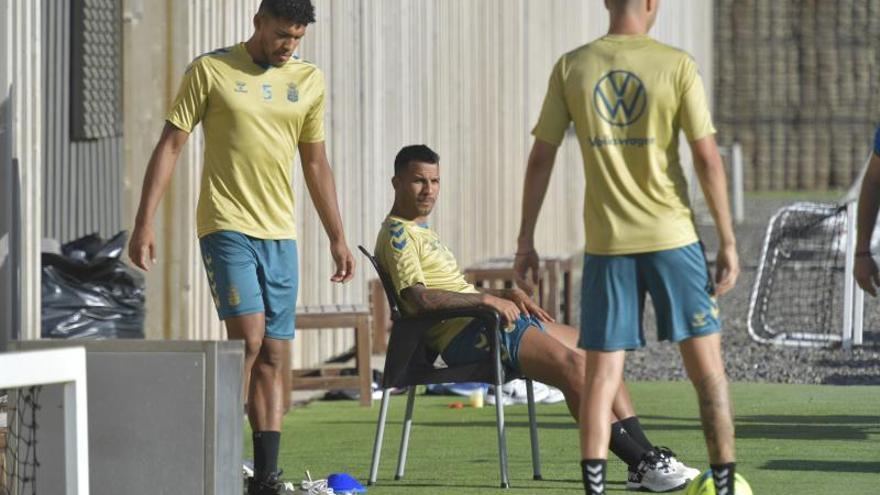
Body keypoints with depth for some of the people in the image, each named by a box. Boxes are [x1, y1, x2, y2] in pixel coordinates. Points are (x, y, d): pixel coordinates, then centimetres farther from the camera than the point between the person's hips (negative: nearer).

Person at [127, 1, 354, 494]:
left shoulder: (310, 80, 10)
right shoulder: (211, 71, -3)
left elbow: (316, 163, 17)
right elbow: (170, 145, -2)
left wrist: (338, 238, 15)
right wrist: (145, 222, -9)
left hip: (280, 232, 5)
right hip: (226, 226, -5)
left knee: (275, 356, 2)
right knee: (248, 335, -17)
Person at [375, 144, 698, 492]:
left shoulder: (422, 232, 27)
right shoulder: (397, 235, -6)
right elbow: (415, 300, -21)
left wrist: (508, 295, 13)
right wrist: (487, 299, -17)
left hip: (489, 321, 11)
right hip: (465, 335, -11)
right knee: (570, 363, -26)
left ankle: (645, 455, 0)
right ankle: (642, 463, -27)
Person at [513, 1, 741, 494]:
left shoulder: (571, 67, 1)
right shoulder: (677, 65, -5)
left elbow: (541, 158, 2)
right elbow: (708, 158, -7)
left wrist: (526, 240, 9)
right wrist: (728, 241, -1)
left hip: (605, 242, 2)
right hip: (673, 239, -2)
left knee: (602, 373, 5)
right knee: (708, 368, 8)